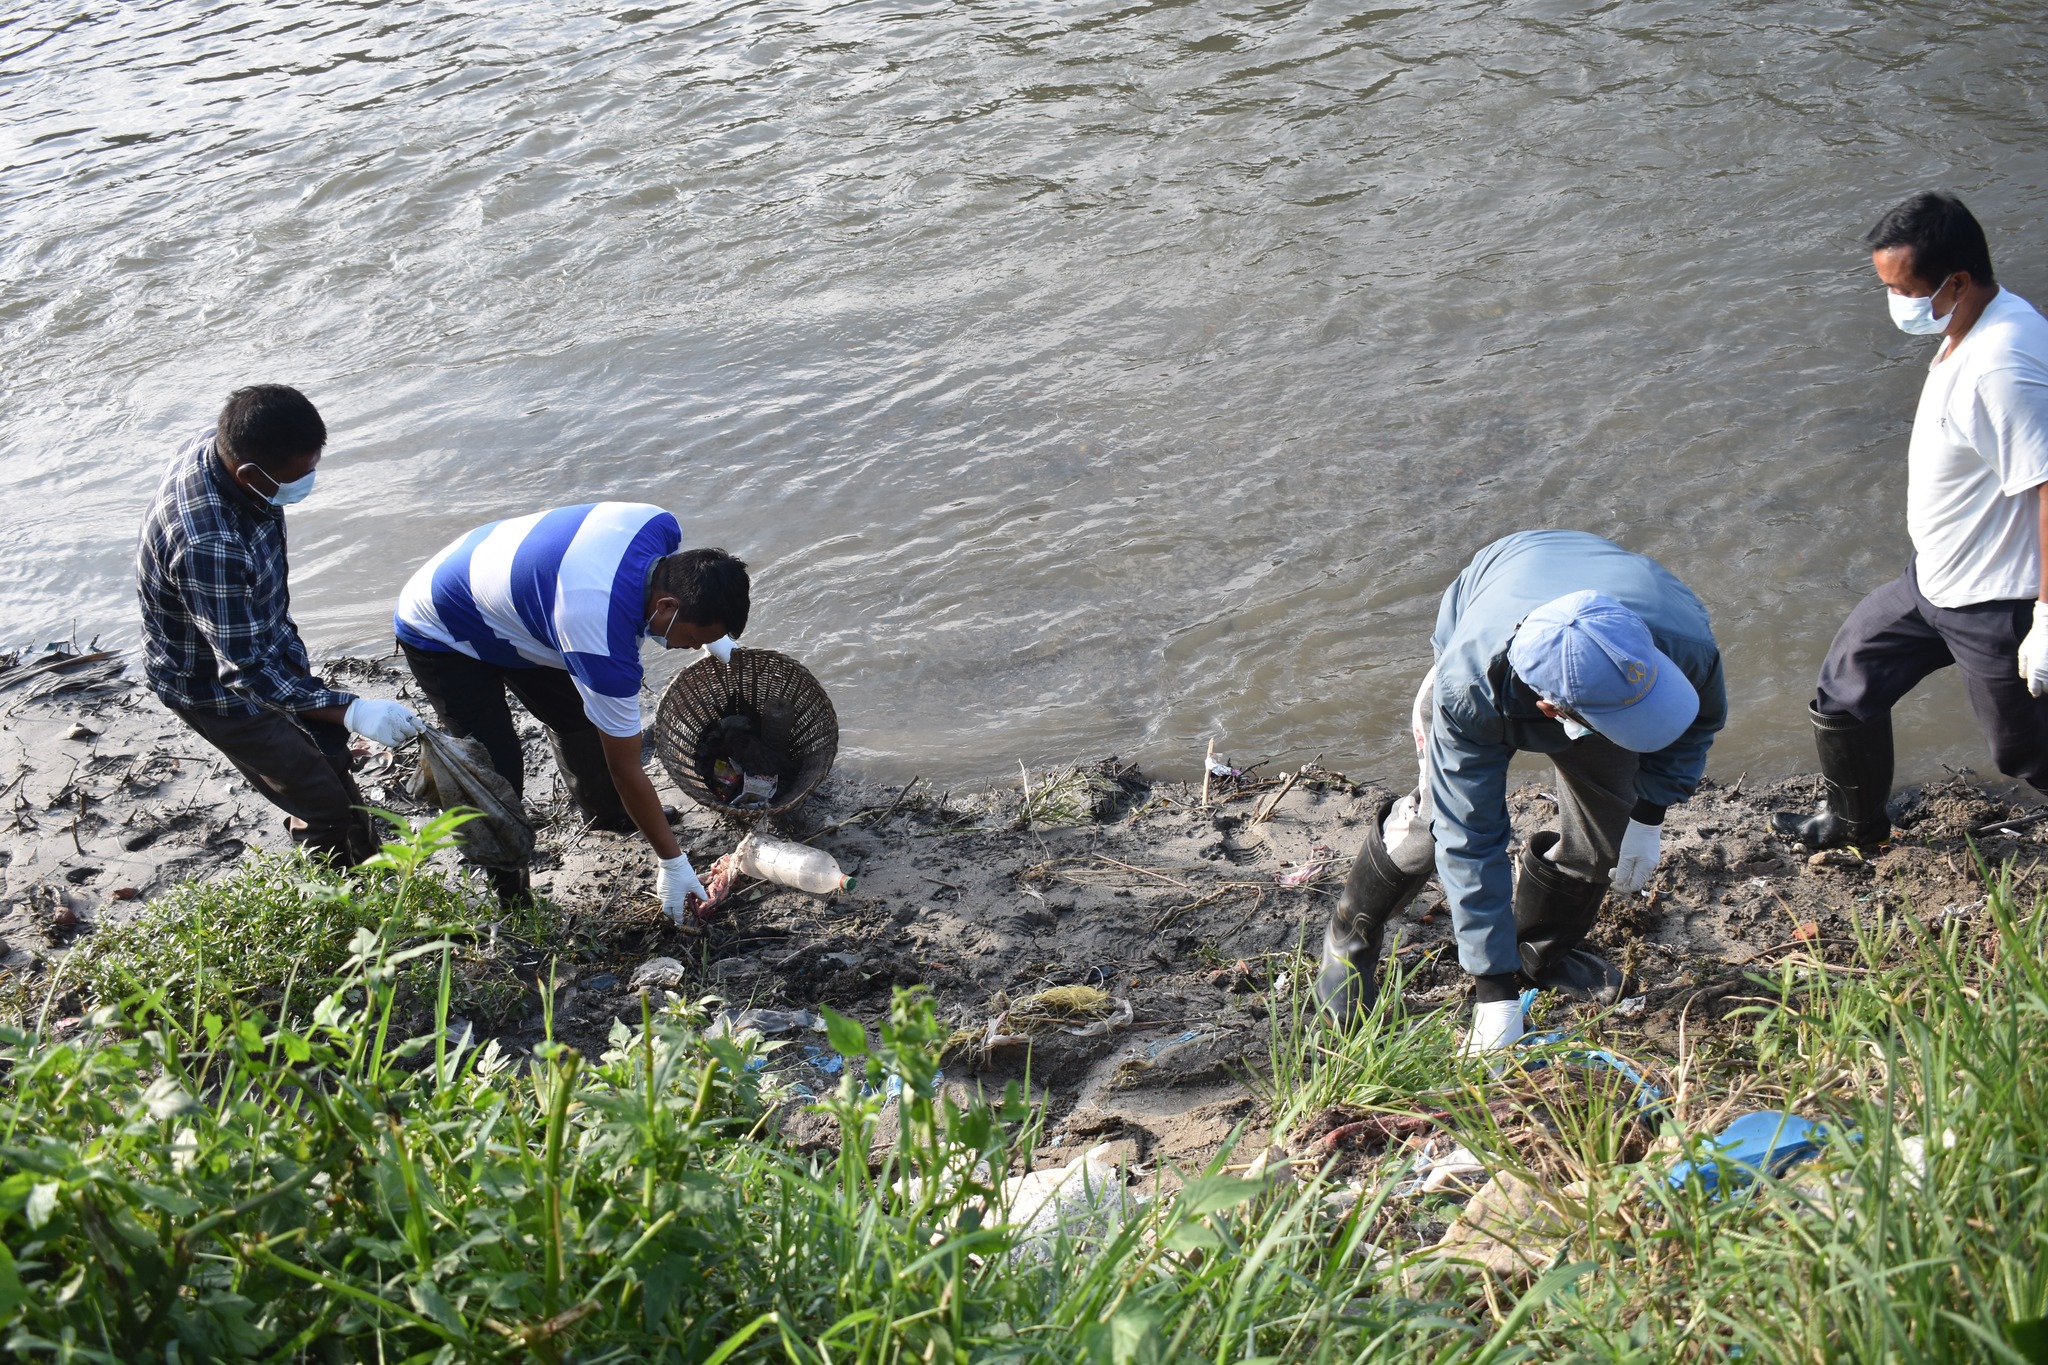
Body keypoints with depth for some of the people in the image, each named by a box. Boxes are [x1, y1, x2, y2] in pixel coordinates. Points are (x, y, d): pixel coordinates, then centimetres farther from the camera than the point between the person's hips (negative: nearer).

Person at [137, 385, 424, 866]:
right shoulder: (207, 546, -44)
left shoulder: (223, 446, -17)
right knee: (324, 810, -1)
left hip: (263, 641, 9)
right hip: (215, 685, -9)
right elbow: (247, 670, -36)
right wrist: (350, 711, -41)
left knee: (329, 756, 25)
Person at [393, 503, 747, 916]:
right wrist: (671, 861, -18)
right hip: (440, 636, -8)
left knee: (577, 715, 18)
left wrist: (710, 635, 6)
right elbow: (626, 770, -28)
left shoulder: (662, 528, -23)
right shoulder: (605, 645, -41)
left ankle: (606, 813, 42)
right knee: (496, 778, -14)